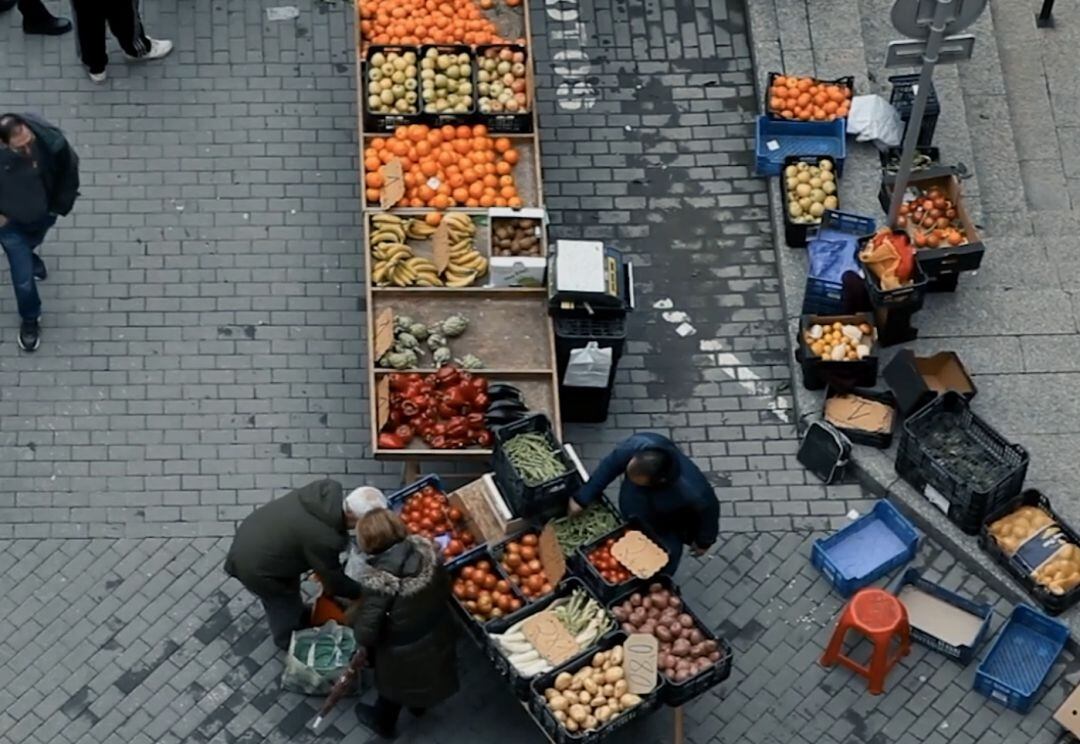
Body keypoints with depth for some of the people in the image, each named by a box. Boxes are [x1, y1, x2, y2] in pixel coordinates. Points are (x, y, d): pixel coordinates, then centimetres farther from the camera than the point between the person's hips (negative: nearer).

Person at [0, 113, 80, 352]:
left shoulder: (51, 141, -36)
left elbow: (69, 168, -12)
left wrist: (61, 204, -5)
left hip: (43, 213, 2)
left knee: (31, 242, 37)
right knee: (23, 279, 8)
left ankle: (26, 256, 74)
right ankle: (30, 320, 37)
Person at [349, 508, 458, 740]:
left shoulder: (379, 582, -37)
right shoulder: (424, 549, -21)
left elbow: (366, 634, -28)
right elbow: (445, 586, -4)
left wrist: (354, 615, -7)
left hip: (405, 652, -5)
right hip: (438, 635, 5)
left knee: (394, 685, 28)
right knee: (422, 674, 37)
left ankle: (383, 723, 57)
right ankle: (419, 704, 67)